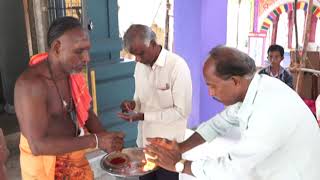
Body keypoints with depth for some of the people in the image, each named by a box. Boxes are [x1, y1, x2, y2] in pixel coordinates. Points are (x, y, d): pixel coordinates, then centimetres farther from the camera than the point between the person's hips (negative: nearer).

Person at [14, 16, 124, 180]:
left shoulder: (73, 73, -3)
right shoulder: (30, 83, -26)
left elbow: (85, 112, 8)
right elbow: (38, 145, -30)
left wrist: (105, 136, -10)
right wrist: (96, 141, -30)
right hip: (44, 164, -6)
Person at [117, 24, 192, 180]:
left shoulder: (177, 66, -19)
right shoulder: (139, 66, 3)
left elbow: (182, 111, -19)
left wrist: (143, 116, -22)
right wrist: (133, 104, -8)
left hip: (169, 146, -6)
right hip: (144, 141, 6)